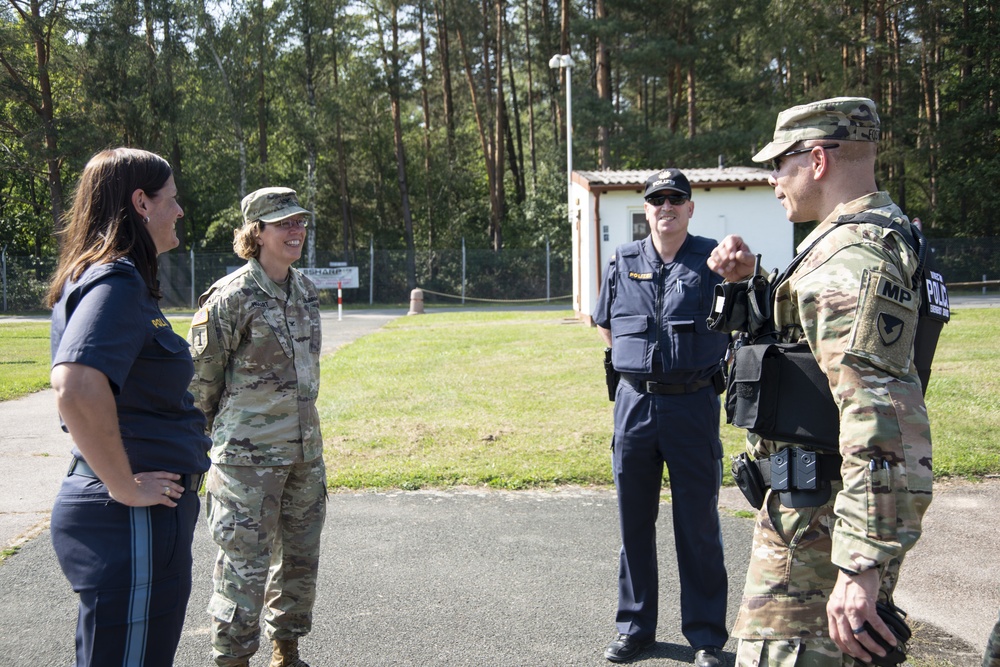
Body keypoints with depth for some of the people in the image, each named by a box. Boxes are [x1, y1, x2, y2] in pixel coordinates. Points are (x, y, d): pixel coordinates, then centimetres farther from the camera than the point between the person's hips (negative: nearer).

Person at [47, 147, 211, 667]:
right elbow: (75, 387, -34)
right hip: (132, 522, -10)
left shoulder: (94, 278, 14)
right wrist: (125, 486, -24)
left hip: (140, 511, 10)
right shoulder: (116, 283, -18)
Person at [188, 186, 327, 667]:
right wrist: (216, 433, 1)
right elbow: (201, 375, -7)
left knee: (301, 559, 15)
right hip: (250, 455, -7)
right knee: (245, 564, -2)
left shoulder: (305, 290, 8)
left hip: (306, 448, 7)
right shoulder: (232, 297, -13)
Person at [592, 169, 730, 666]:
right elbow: (605, 325, 19)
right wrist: (642, 355, 8)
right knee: (634, 521, 11)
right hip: (634, 402, 3)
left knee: (698, 525, 4)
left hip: (693, 405, -3)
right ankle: (635, 627, 24)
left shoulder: (713, 260, -1)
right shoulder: (623, 262, 7)